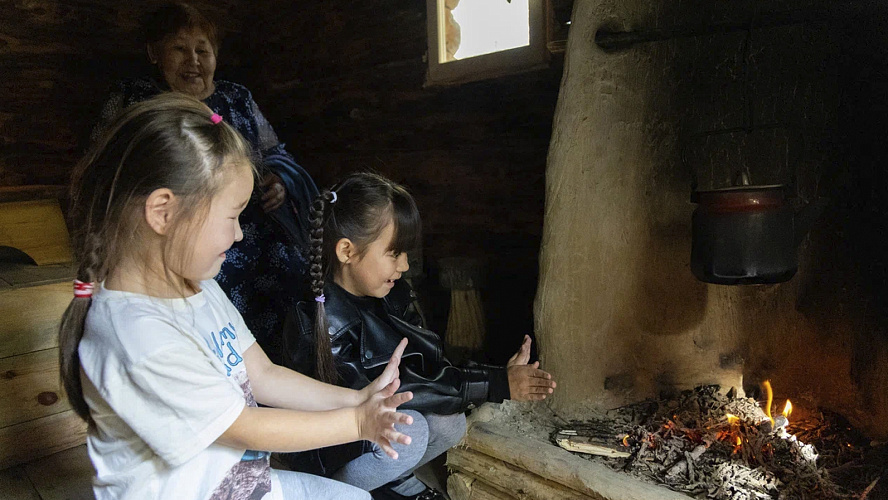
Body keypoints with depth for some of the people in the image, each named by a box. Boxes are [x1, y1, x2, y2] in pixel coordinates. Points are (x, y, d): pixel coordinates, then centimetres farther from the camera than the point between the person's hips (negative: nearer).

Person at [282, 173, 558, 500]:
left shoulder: (390, 296, -6)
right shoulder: (319, 321, -29)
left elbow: (431, 360, -12)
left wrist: (500, 376, -30)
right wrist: (494, 385, -35)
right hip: (322, 453, -6)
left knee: (450, 423, -16)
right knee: (408, 430, -29)